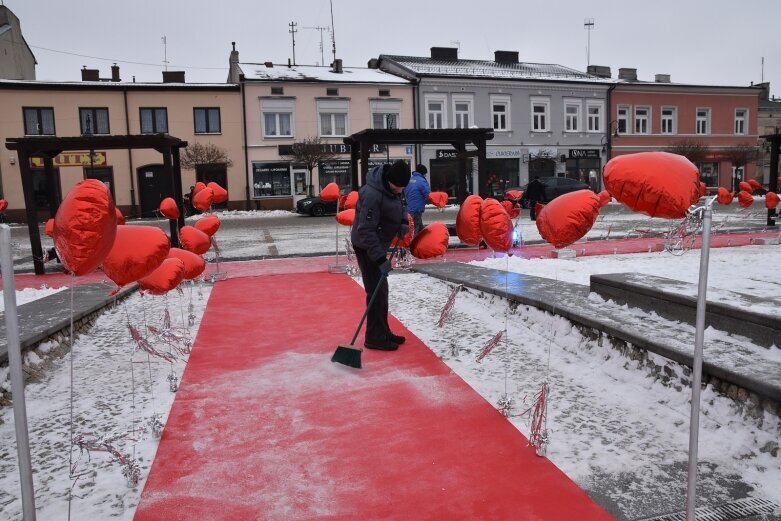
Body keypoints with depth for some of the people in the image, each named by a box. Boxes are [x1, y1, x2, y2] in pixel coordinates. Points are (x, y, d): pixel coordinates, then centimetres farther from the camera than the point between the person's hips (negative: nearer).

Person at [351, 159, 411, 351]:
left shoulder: (393, 186, -3)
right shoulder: (373, 195, -30)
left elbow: (400, 204, 17)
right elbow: (366, 231, -31)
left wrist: (403, 222, -2)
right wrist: (380, 258, -32)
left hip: (378, 244, 9)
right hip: (366, 247, -9)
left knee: (381, 289, 15)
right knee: (377, 290, -8)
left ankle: (383, 332, 26)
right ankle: (375, 337, 2)